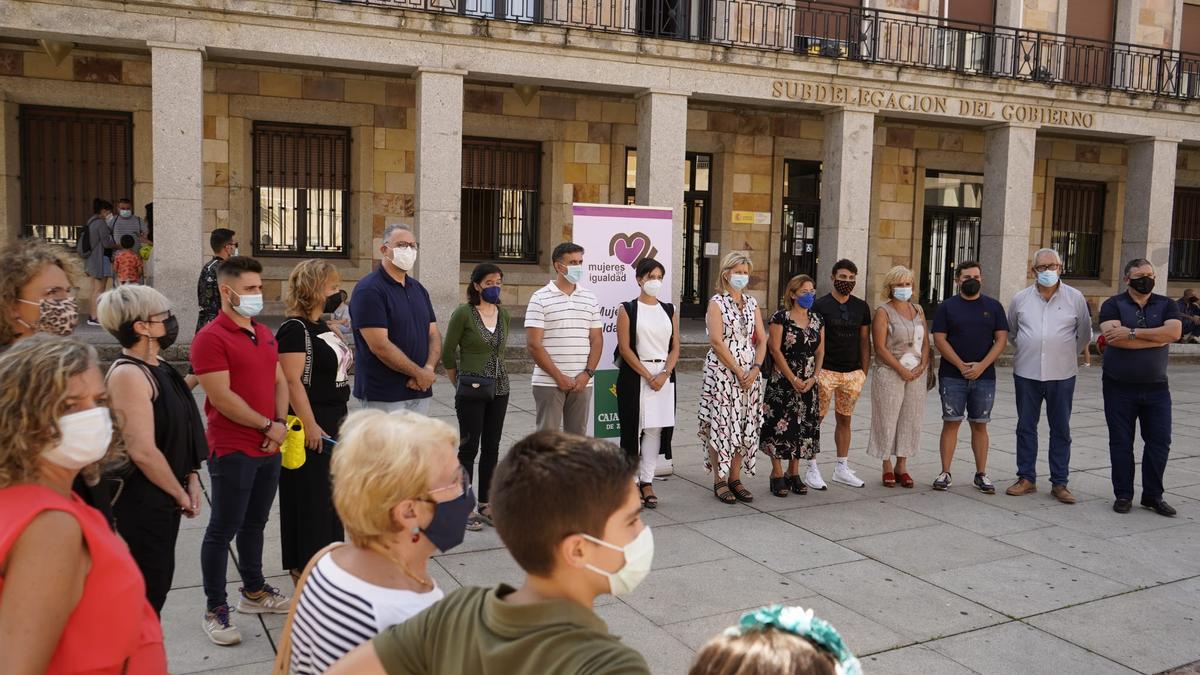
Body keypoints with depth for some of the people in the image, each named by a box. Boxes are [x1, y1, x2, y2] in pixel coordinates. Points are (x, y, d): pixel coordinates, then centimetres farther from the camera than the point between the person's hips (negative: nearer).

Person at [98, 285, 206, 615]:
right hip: (139, 503, -9)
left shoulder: (158, 366, 8)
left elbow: (180, 429, 15)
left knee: (159, 582, 18)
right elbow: (143, 451, -25)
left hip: (163, 499, 9)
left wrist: (191, 478, 5)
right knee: (147, 593, 1)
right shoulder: (128, 374, -21)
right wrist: (180, 493, -13)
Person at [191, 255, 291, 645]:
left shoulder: (265, 334, 12)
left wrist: (280, 423, -2)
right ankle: (215, 610, 13)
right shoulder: (211, 338, -14)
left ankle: (254, 591, 34)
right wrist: (266, 426, -13)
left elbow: (279, 381, 14)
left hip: (269, 448, 8)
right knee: (223, 529, 2)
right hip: (232, 450, -8)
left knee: (255, 523, 20)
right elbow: (221, 397, -19)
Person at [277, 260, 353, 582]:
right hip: (310, 426, -9)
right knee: (308, 494, 1)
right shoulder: (295, 329, -16)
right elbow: (292, 381, -22)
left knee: (330, 492, 16)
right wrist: (309, 425, -24)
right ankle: (304, 565, 13)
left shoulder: (321, 326, 13)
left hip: (333, 422, 9)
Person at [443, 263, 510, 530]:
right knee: (469, 447, 0)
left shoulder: (503, 314, 8)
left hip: (499, 388, 6)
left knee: (491, 448, 9)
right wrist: (461, 383, 5)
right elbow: (448, 353, -4)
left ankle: (485, 504, 19)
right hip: (472, 390, -5)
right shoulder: (463, 313, -10)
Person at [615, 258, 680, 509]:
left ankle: (647, 481, 8)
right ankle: (631, 481, 9)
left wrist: (664, 374, -9)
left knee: (655, 428, 1)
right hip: (635, 375, -3)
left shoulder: (669, 310, 12)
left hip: (664, 376, 3)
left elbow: (675, 348, 8)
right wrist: (648, 376, -13)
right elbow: (625, 348, -7)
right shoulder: (628, 309, 0)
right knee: (634, 427, -1)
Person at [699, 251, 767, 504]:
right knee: (721, 424, -4)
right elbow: (717, 342, -13)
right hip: (722, 372, -5)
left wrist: (755, 369, -5)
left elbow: (761, 340, 10)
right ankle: (719, 481, 5)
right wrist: (738, 371, -14)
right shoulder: (717, 303, -4)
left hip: (750, 373, 5)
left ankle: (735, 478, 16)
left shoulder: (752, 302, 13)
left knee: (745, 425, 6)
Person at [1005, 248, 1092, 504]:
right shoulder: (1020, 298, 3)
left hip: (1062, 375, -1)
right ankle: (1026, 478, 16)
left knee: (1061, 430, 5)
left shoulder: (1075, 298, 0)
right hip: (1026, 374, 1)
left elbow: (1084, 333, 10)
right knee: (1026, 427, 6)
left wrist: (1068, 354, 15)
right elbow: (1011, 332, 17)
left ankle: (1059, 483, 13)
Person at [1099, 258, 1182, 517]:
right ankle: (1123, 495, 15)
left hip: (1156, 388, 2)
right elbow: (1112, 337, -20)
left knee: (1159, 442, 4)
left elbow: (1174, 332, -14)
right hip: (1119, 387, -2)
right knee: (1121, 443, 4)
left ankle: (1152, 495, 17)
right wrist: (1157, 339, -14)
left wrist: (1132, 333, -19)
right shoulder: (1113, 305, -1)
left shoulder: (1166, 305, 6)